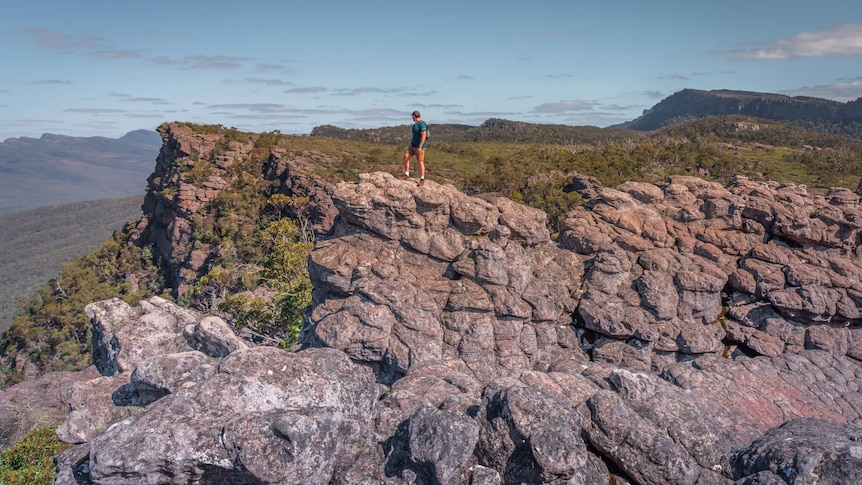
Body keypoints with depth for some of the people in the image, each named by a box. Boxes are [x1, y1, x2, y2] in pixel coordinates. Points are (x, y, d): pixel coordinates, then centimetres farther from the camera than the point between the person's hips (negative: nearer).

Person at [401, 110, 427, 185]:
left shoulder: (422, 124, -18)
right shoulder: (416, 124, 13)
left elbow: (423, 136, -25)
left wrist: (420, 147, -29)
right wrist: (411, 143, 22)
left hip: (420, 146, -9)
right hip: (413, 145, 9)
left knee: (420, 162, -4)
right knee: (406, 156, -4)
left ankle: (422, 180, 3)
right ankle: (406, 175, -2)